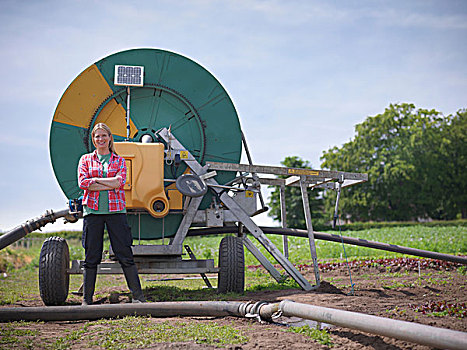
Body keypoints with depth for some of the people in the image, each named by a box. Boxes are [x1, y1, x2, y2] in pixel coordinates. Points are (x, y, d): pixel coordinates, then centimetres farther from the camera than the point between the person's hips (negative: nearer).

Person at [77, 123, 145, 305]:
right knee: (91, 256, 2)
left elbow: (120, 181, -6)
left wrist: (95, 180, -8)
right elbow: (82, 182, -4)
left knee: (124, 254, -2)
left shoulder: (119, 161, 11)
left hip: (115, 210, 0)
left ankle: (137, 295, 2)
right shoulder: (86, 160, 11)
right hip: (92, 211, 0)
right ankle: (87, 299, 9)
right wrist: (110, 185, -8)